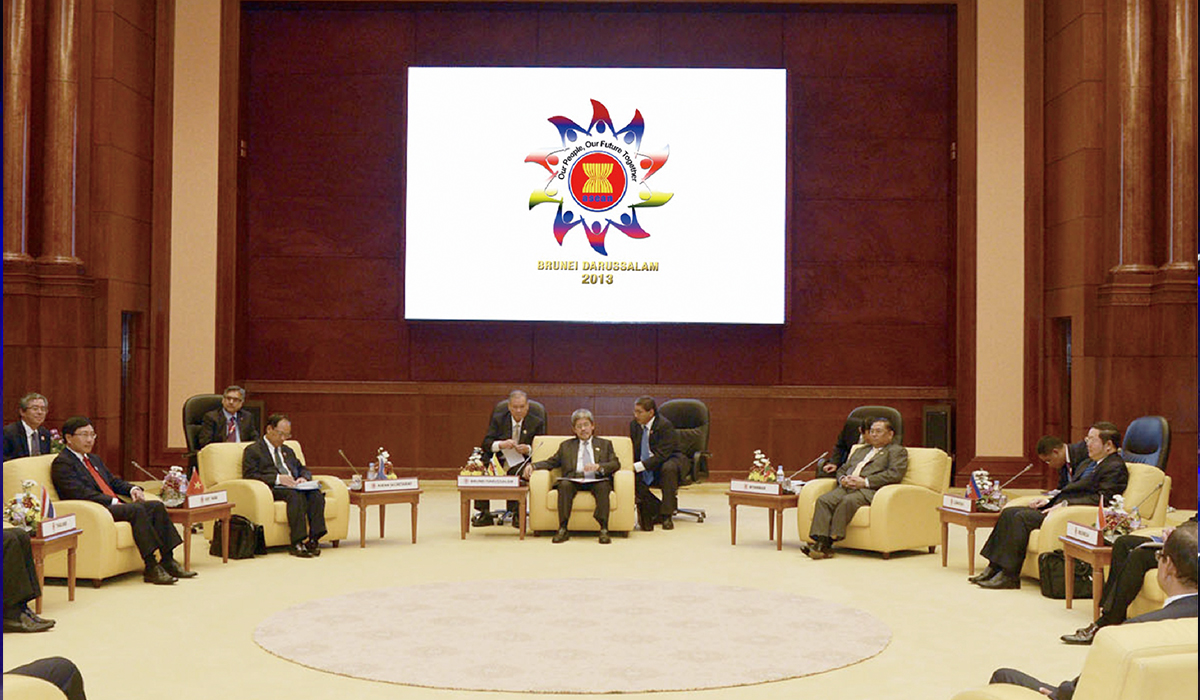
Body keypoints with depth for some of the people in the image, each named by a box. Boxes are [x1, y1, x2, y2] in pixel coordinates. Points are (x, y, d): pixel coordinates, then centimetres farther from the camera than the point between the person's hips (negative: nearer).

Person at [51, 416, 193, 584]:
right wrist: (113, 502, -20)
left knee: (157, 506, -9)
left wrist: (132, 489, 6)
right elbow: (80, 493, -16)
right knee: (137, 509, -31)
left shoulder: (93, 459, 26)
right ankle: (151, 568, -33)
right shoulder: (62, 463, -4)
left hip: (114, 506, 9)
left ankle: (167, 561, -11)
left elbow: (113, 481, 29)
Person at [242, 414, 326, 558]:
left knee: (316, 494, -28)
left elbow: (303, 469, 29)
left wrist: (303, 478, 3)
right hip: (273, 490, -6)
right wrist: (277, 478, -16)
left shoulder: (288, 451, 32)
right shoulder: (252, 451, 10)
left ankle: (313, 539, -34)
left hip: (294, 487, 6)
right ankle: (297, 543, -42)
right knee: (295, 494, -38)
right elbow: (249, 475, -4)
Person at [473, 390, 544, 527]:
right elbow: (486, 443, -1)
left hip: (520, 463, -2)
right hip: (499, 462, 2)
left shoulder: (536, 423, 6)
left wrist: (528, 449, -19)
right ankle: (484, 513, -17)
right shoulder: (498, 419, 9)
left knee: (517, 471, -38)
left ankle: (516, 514, -23)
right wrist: (501, 444, -21)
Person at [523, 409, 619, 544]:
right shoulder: (566, 446, 28)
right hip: (574, 481, 1)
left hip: (596, 481, -1)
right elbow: (551, 463, 21)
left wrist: (598, 466, -10)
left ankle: (604, 529, -37)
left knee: (603, 486, -35)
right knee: (564, 485, -33)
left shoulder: (605, 444, 24)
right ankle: (563, 529, -34)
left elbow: (616, 464, 10)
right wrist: (532, 466, 2)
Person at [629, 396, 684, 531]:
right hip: (645, 469, 5)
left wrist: (638, 466, -33)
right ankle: (657, 511, -7)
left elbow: (662, 455, -27)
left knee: (668, 468, -39)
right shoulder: (634, 425, 0)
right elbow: (634, 452, 8)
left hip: (669, 460, -5)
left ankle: (667, 515, -27)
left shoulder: (665, 425, -20)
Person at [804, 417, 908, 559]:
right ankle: (821, 541, -35)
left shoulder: (897, 451, 13)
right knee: (823, 500, -24)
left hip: (870, 490, -6)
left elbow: (895, 474, -5)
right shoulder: (860, 451, 35)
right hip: (847, 487, 6)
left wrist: (865, 482, -13)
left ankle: (829, 542, -37)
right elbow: (842, 469, 31)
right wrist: (842, 479, 4)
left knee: (848, 501, -37)